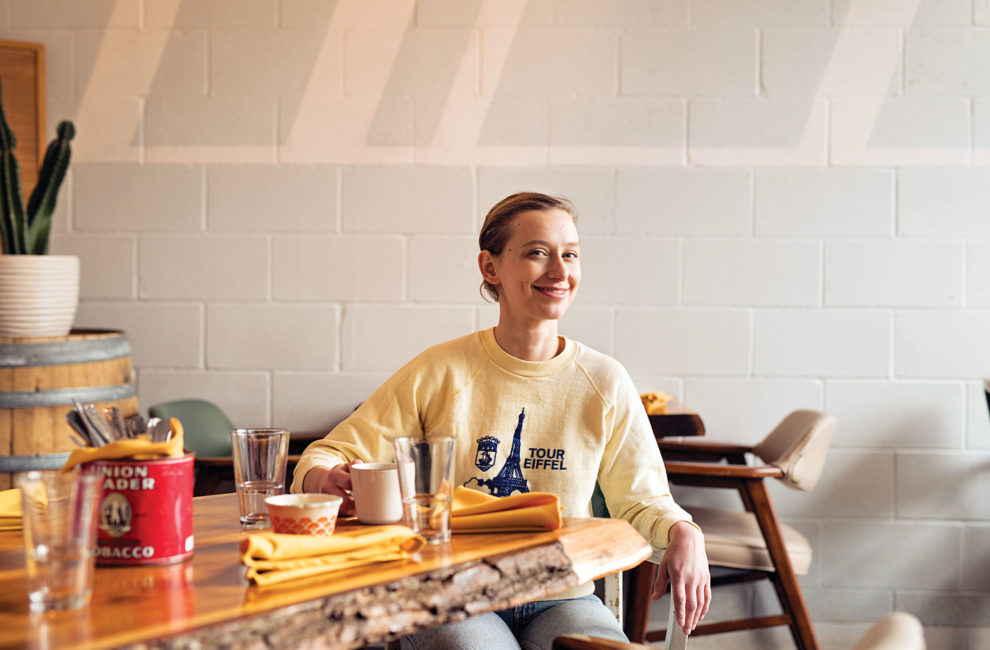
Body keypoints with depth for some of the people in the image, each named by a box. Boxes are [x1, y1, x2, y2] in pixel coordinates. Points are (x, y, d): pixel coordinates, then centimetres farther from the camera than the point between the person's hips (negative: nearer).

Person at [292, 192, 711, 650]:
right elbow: (331, 455, -1)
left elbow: (642, 500, 10)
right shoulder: (440, 373, -2)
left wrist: (683, 533, -12)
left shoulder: (605, 384, 3)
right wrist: (328, 480, -25)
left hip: (561, 598, 2)